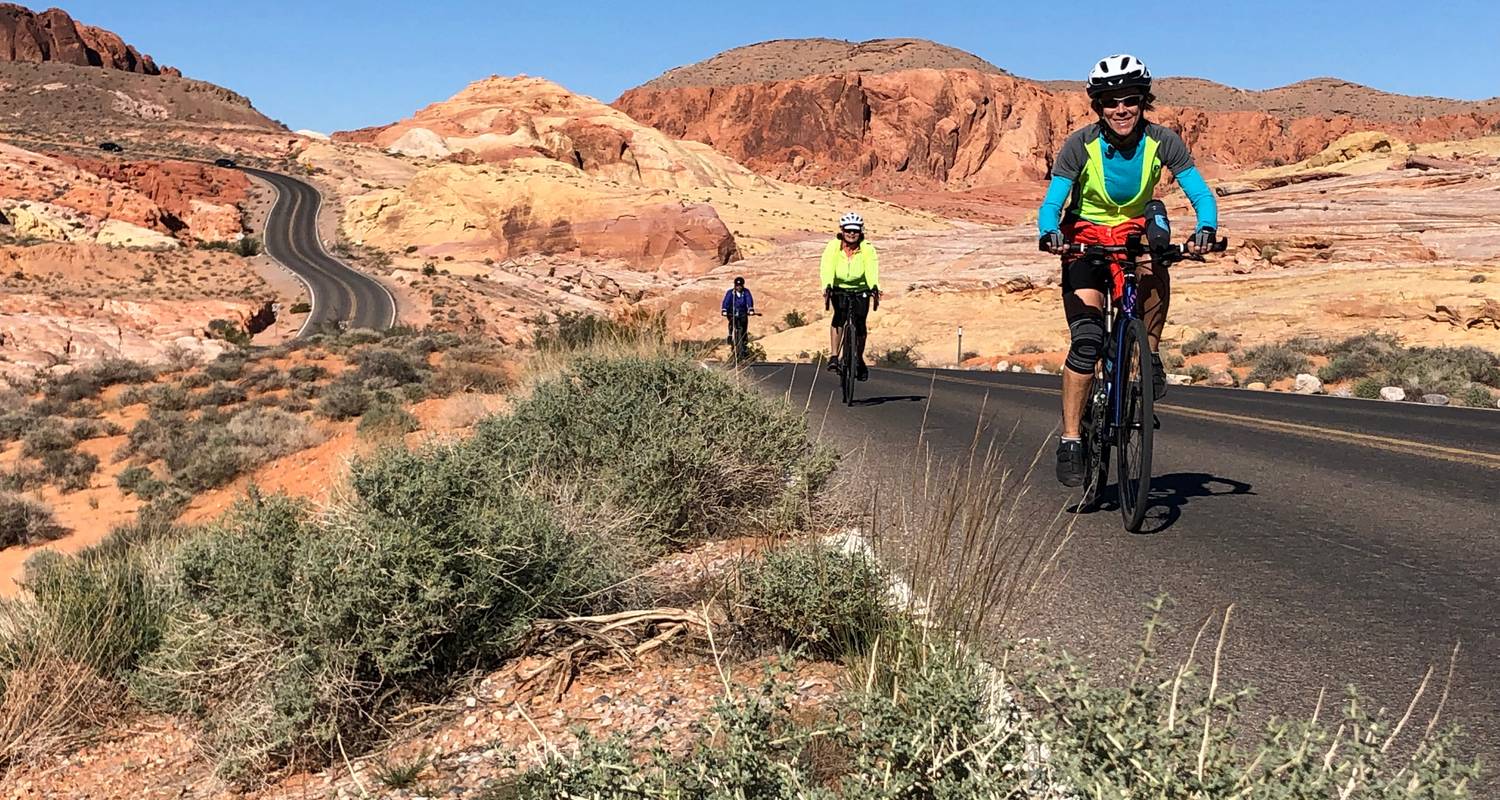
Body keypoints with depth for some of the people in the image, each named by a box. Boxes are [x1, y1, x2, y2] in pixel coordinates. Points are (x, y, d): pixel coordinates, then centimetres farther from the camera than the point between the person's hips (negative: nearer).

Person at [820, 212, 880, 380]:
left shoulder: (867, 248, -19)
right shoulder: (833, 246, -19)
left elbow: (872, 269, -33)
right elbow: (827, 268, -31)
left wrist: (874, 288, -52)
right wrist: (827, 287, -49)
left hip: (861, 290, 1)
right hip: (839, 288, 0)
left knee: (860, 324, -8)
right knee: (839, 315, -27)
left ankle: (859, 360, 18)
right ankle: (834, 357, -26)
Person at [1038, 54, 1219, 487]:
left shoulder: (1162, 141, -15)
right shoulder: (1080, 145, -18)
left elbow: (1201, 193, -18)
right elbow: (1052, 202, -22)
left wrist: (1205, 228, -40)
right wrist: (1050, 232, -45)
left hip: (1135, 230, 2)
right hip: (1086, 237, -2)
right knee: (1087, 341, -17)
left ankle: (1150, 354, -17)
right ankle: (1070, 439, -9)